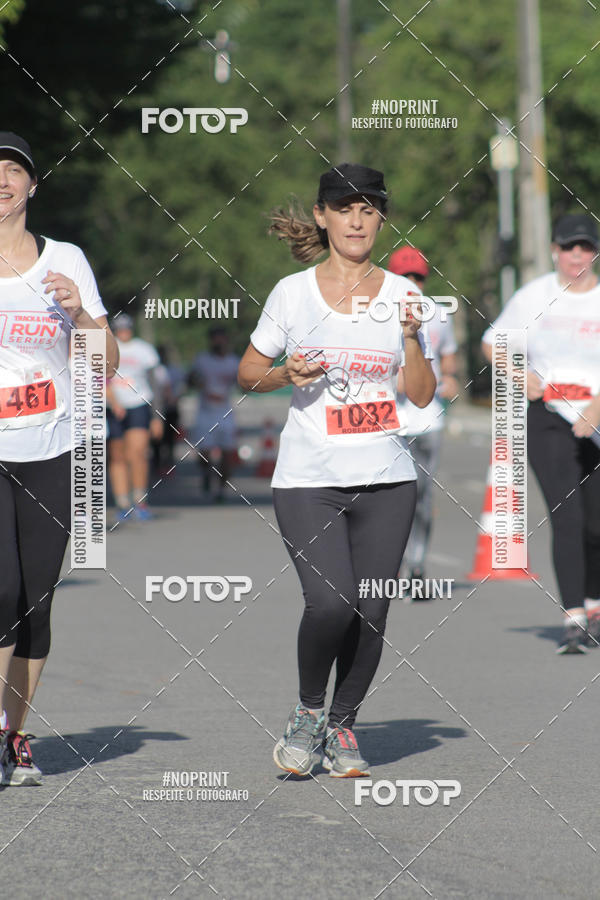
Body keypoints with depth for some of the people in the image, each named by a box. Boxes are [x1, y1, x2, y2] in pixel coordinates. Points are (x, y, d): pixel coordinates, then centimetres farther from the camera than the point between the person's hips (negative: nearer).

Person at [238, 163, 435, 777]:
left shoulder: (401, 293, 7)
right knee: (330, 603, -18)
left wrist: (411, 335, -9)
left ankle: (342, 726, 19)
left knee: (370, 610, -1)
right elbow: (248, 373, 11)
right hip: (308, 478, -2)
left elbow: (422, 395, 6)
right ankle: (308, 710, 7)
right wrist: (287, 374, -9)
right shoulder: (293, 292, 3)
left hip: (386, 478, 2)